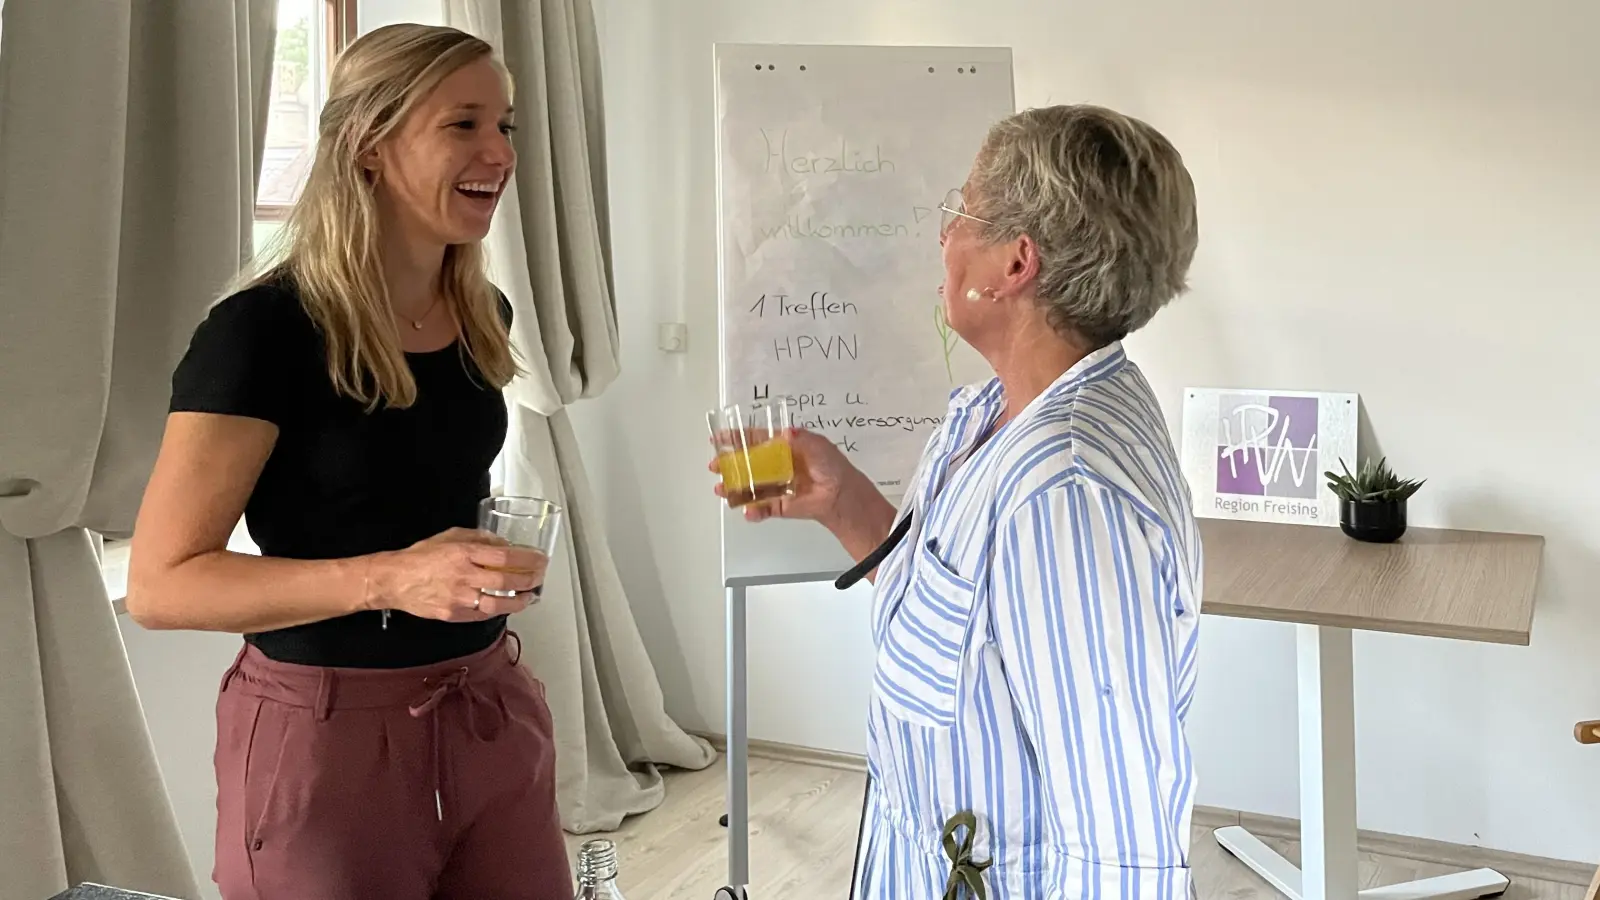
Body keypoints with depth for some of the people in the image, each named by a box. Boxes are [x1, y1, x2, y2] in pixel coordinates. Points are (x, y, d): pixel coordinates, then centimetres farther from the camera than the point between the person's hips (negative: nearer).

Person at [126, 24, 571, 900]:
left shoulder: (481, 315, 4)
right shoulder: (265, 329, -16)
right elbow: (160, 585, -18)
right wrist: (388, 578, -29)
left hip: (489, 710, 6)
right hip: (328, 732, -6)